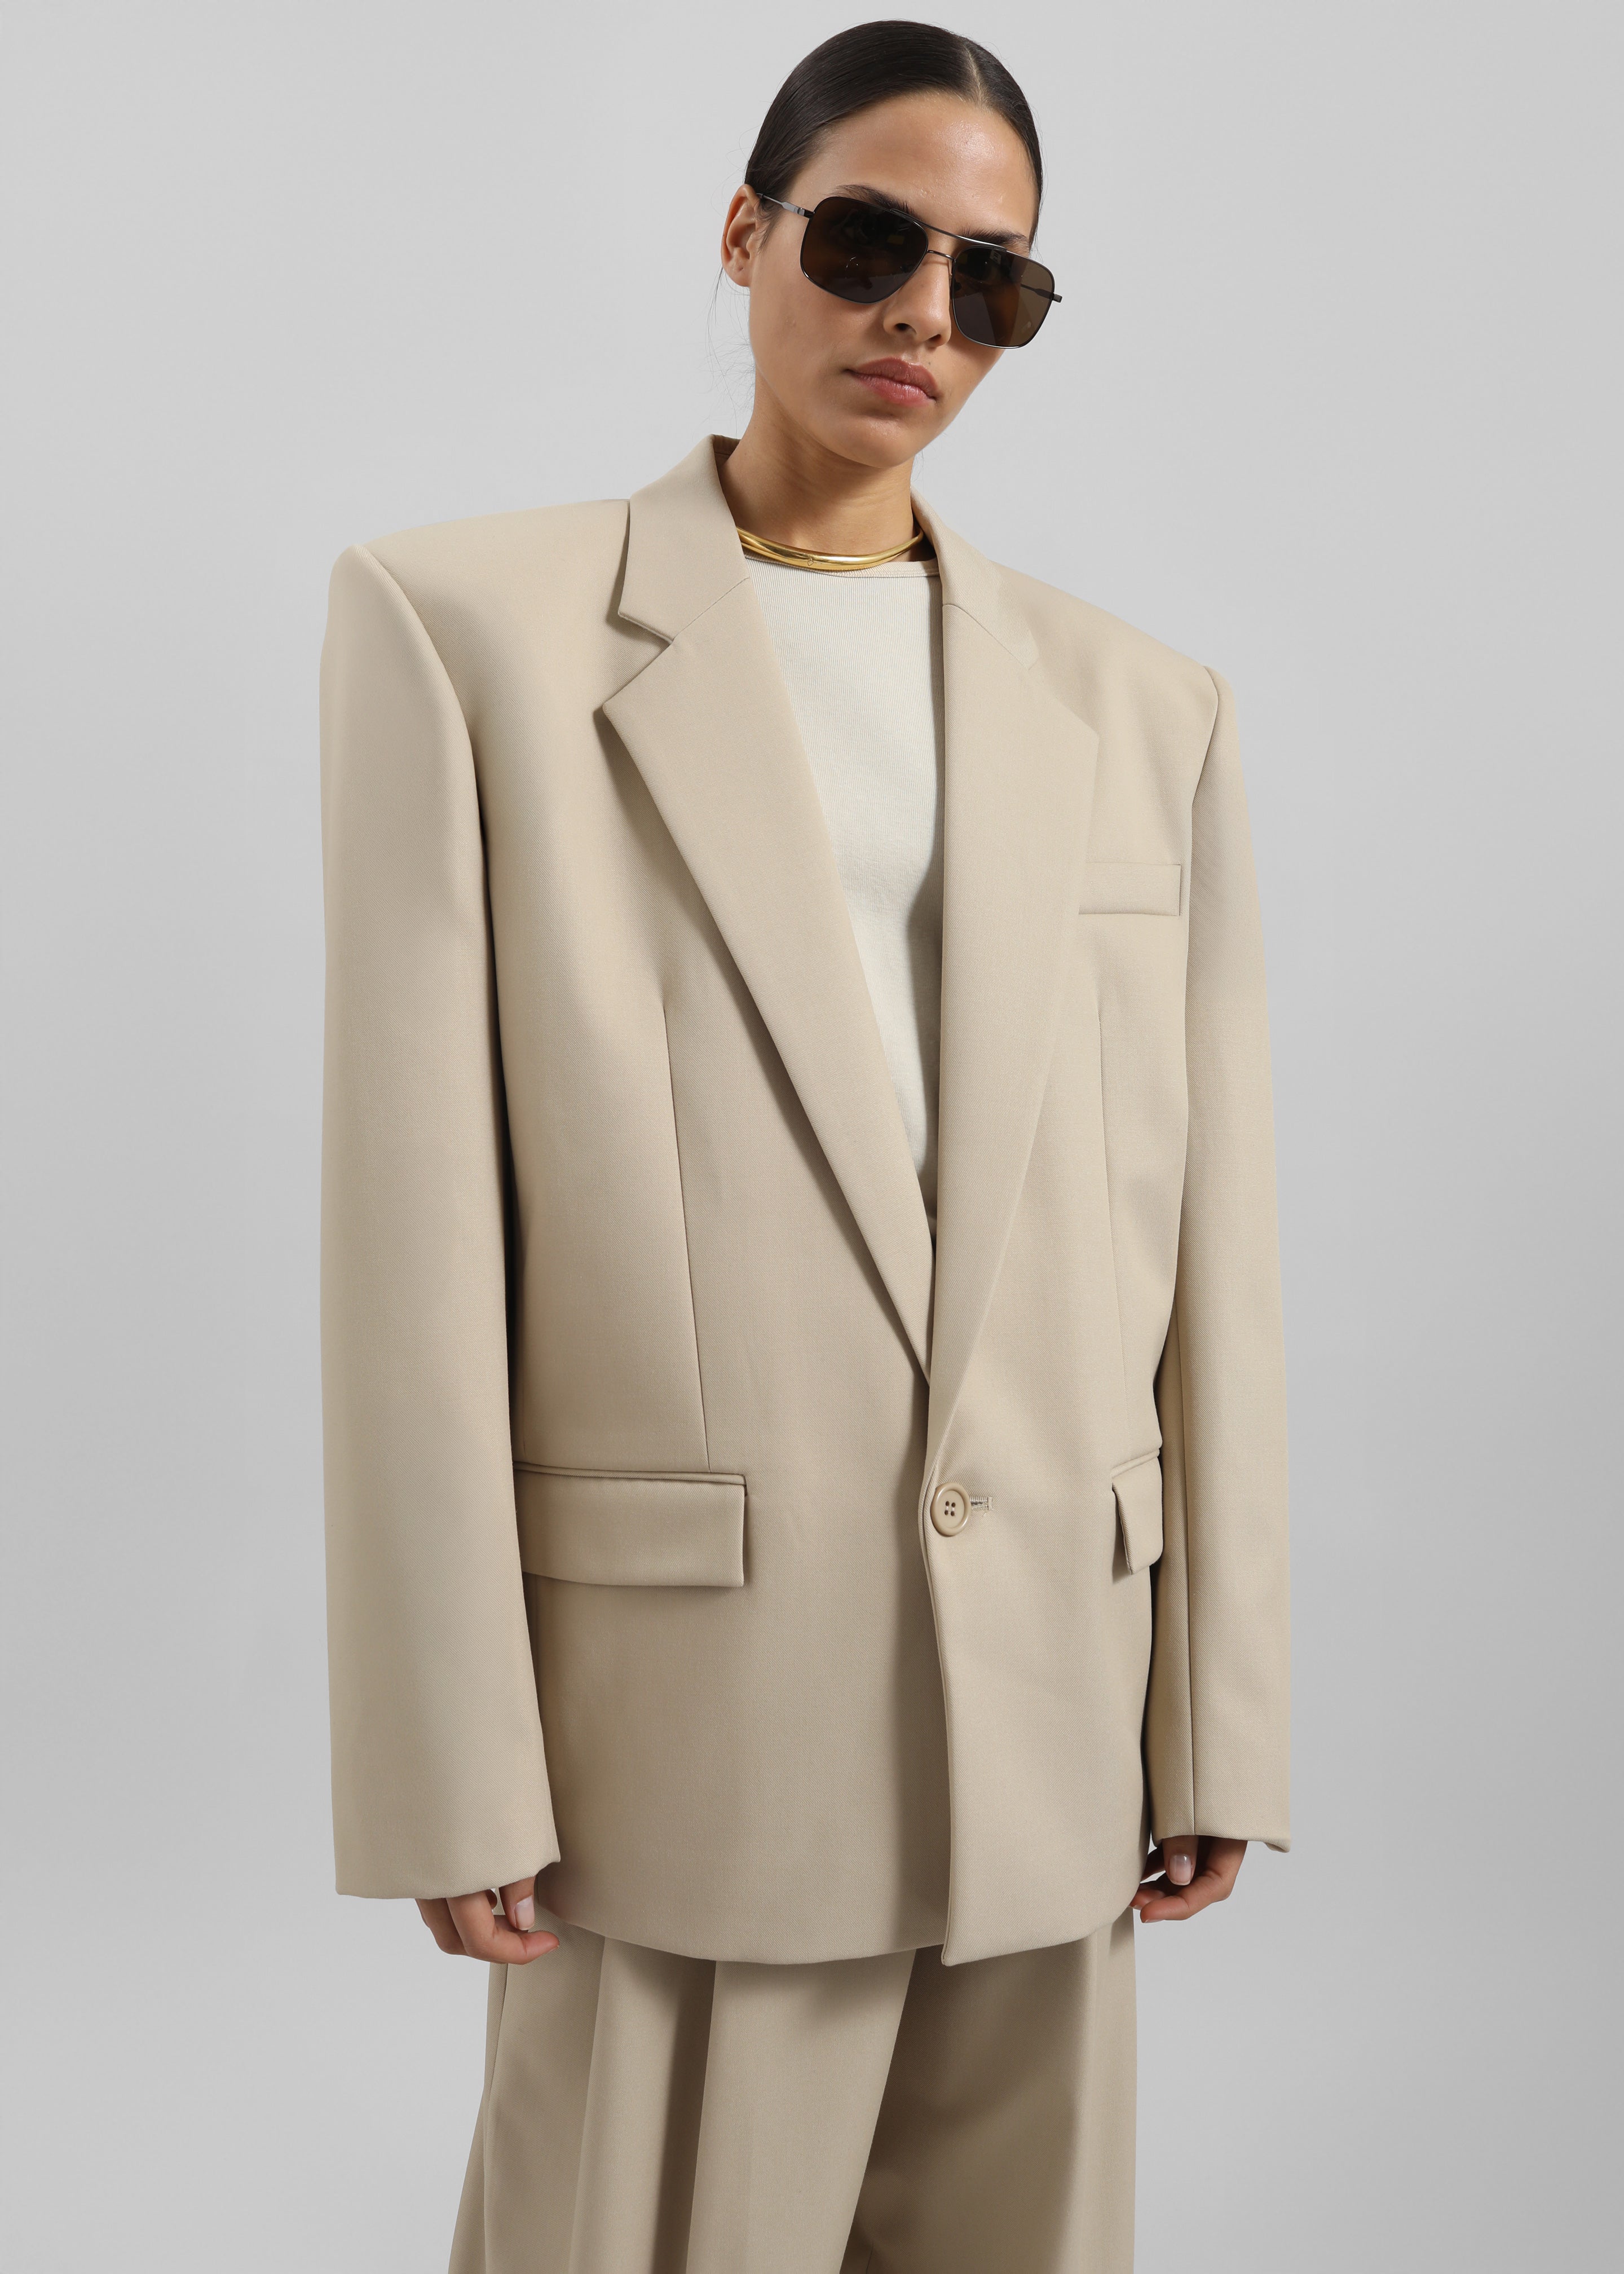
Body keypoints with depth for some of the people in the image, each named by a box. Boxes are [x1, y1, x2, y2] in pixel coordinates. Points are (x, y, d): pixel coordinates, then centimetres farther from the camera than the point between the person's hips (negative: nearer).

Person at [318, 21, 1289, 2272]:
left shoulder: (1141, 710, 9)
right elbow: (415, 1235, -5)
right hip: (687, 1720, -3)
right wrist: (451, 1762, -8)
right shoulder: (471, 623, 0)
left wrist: (1219, 1724, 7)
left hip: (1051, 1725, 4)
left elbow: (1208, 1257, 8)